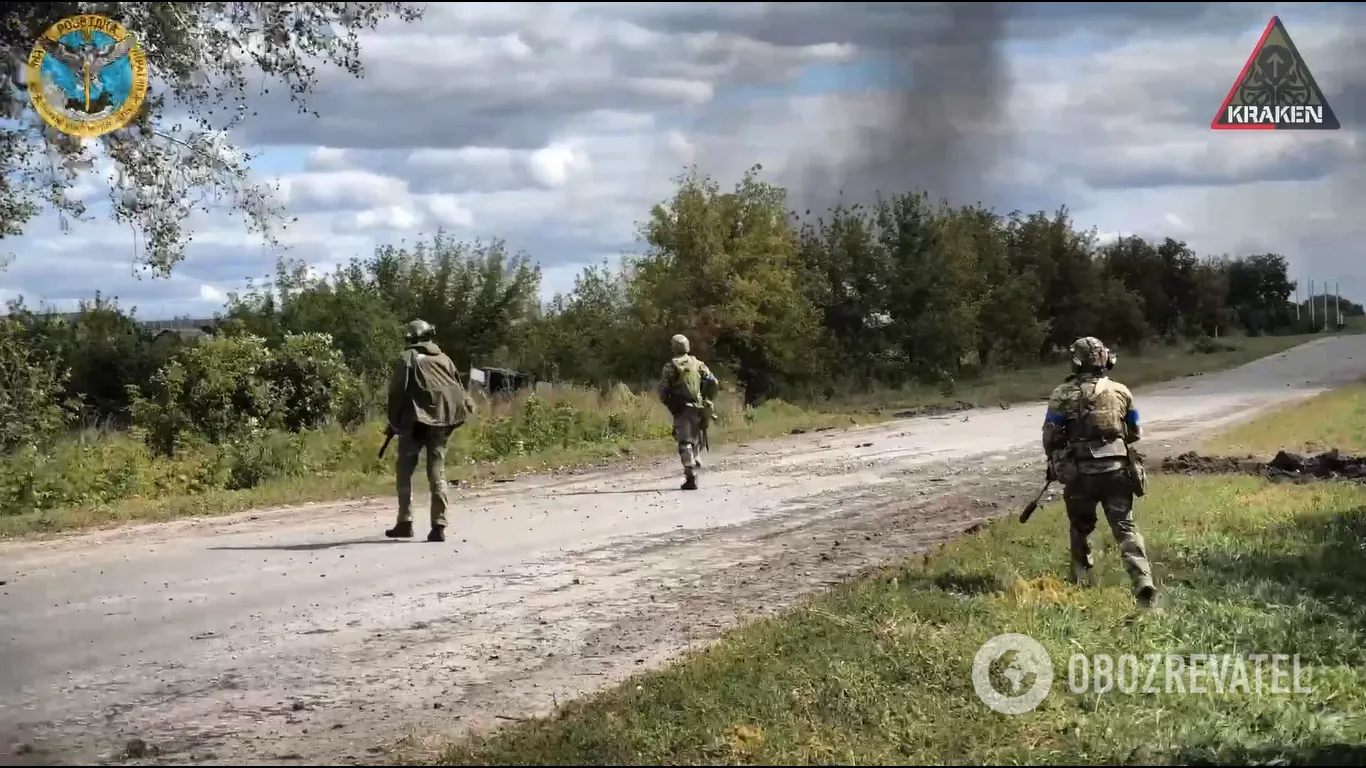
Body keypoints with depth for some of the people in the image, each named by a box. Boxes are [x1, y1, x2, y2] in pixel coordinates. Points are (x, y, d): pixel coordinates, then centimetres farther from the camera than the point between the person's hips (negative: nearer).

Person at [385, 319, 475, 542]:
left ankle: (405, 522, 4)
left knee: (404, 470, 9)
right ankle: (439, 526, -3)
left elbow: (397, 391, -6)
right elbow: (459, 391, 12)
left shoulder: (408, 358, -1)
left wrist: (394, 421, 1)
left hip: (416, 421, -4)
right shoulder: (444, 359, 13)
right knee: (437, 473, 5)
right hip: (441, 422, 4)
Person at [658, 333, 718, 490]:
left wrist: (667, 402, 13)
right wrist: (707, 400, 14)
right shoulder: (698, 364, 7)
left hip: (680, 409, -3)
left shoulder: (670, 367, -3)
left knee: (685, 443, -4)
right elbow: (712, 382, 3)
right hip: (697, 409, 3)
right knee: (695, 440, 19)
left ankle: (691, 478, -13)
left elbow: (663, 389, -6)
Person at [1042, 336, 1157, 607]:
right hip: (1116, 470, 1)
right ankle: (1143, 582, -15)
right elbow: (1135, 433, 12)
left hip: (1080, 473, -1)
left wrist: (1055, 462, 17)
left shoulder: (1063, 395, -5)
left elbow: (1050, 436, -2)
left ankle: (1082, 580, 26)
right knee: (1126, 528, 1)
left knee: (1080, 528, 20)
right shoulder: (1121, 392, 4)